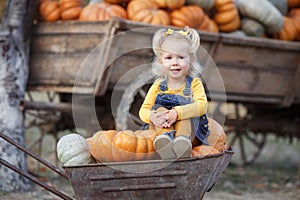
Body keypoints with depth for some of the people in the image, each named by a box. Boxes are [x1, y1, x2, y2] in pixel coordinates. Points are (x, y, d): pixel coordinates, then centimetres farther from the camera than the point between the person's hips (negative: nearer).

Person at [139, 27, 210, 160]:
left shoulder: (194, 83, 3)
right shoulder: (158, 86, 9)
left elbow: (202, 105, -16)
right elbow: (144, 110, 0)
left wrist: (176, 113, -32)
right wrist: (152, 116, -26)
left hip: (190, 129, -1)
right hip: (161, 128, 2)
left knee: (185, 114, -28)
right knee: (160, 109, -23)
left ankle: (183, 141, -58)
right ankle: (164, 137, -52)